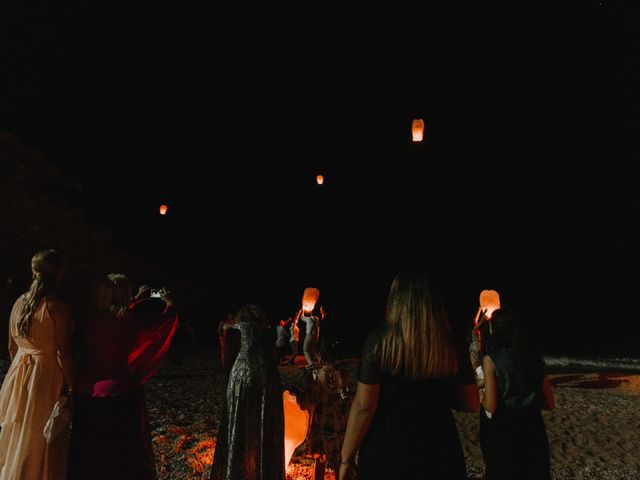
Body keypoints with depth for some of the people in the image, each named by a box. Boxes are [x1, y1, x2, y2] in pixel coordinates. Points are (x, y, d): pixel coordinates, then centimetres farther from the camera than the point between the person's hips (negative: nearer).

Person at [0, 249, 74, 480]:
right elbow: (62, 351, -19)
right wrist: (71, 386, -11)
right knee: (43, 444, 7)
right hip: (48, 376, -7)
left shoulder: (20, 302, 3)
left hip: (20, 374, 7)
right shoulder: (58, 306, -19)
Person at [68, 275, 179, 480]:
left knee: (89, 447, 18)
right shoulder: (130, 320, -16)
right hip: (120, 394, -5)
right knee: (124, 451, 10)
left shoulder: (90, 319, -3)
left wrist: (136, 300, 27)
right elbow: (165, 323, -5)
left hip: (87, 393, 5)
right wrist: (169, 303, 14)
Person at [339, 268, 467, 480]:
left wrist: (346, 459, -4)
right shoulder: (452, 345, -5)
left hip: (385, 455, -2)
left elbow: (363, 406, -14)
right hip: (441, 455, 3)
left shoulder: (379, 340, -14)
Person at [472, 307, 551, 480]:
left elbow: (490, 406, -18)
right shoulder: (533, 356, -1)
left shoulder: (491, 359, -16)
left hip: (502, 430, -5)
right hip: (532, 428, 5)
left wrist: (479, 379, -3)